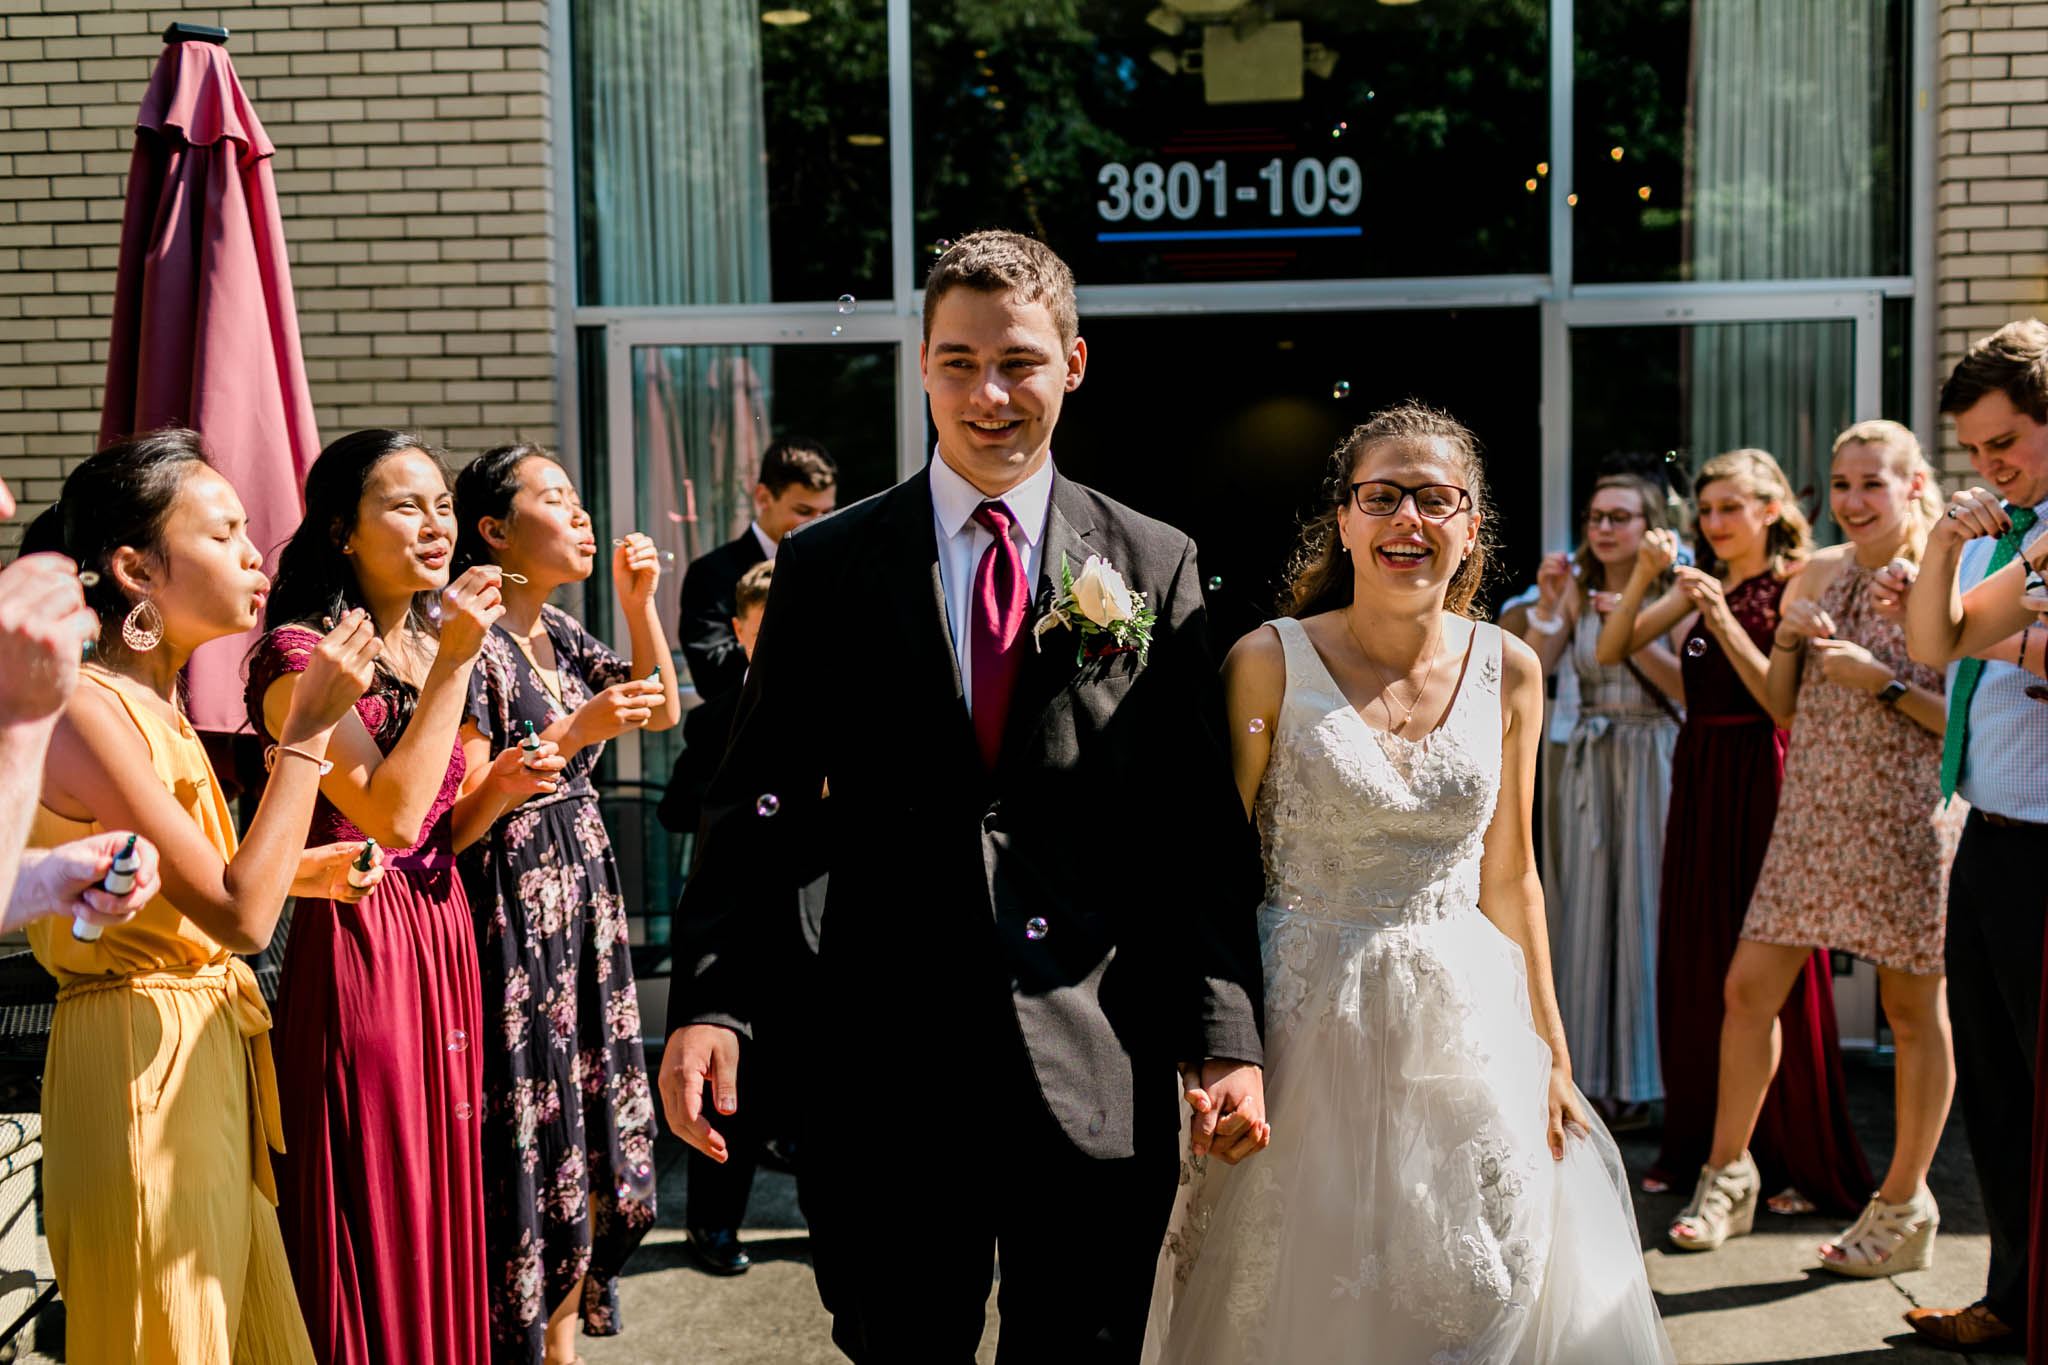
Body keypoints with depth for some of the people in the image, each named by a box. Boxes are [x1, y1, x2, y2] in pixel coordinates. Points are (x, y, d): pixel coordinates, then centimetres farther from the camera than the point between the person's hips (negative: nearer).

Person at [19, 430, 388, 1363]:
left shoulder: (154, 707, 11)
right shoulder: (83, 711, -19)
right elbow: (240, 916, -24)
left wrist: (296, 872, 7)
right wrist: (309, 726, -22)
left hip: (206, 1058, 9)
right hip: (141, 1068, -9)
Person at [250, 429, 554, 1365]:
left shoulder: (434, 646, 12)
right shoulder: (298, 653, -12)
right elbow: (389, 815, -22)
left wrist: (501, 785, -4)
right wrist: (454, 664, -20)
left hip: (443, 937, 8)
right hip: (359, 945, -8)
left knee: (444, 1205, 15)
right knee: (373, 1216, 2)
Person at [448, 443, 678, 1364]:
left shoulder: (558, 632, 9)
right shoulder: (473, 645, -14)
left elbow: (663, 711, 17)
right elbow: (459, 819, -17)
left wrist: (639, 599, 5)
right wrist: (571, 733, -23)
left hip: (584, 908, 8)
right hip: (515, 917, -8)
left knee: (587, 1135, 13)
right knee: (531, 1150, -1)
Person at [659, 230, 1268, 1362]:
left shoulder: (1156, 568, 4)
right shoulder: (826, 568, 4)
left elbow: (1201, 830, 3)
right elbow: (759, 809, 1)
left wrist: (1225, 1037, -4)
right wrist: (707, 1001, -12)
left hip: (1098, 1080, 0)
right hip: (887, 1068, 0)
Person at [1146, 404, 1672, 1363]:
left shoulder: (1508, 670, 2)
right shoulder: (1270, 663, -9)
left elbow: (1509, 876, 9)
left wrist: (1550, 1056, 11)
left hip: (1467, 1032, 3)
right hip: (1305, 1029, -3)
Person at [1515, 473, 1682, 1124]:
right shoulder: (1577, 593, 8)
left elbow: (1689, 687, -10)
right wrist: (1546, 606, -14)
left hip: (1655, 761, -3)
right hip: (1590, 761, 3)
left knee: (1649, 905, -2)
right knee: (1590, 905, 3)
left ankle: (1643, 1077, 8)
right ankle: (1600, 1076, 11)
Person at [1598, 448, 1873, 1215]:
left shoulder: (1796, 585, -5)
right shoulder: (1700, 585, 12)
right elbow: (1610, 650, 7)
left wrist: (1723, 621, -19)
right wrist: (1644, 576, -6)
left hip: (1762, 781, -6)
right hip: (1698, 778, 6)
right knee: (1692, 963, 10)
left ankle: (1803, 1163, 11)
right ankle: (1698, 1145, 22)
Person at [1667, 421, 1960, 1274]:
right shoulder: (1820, 573, 9)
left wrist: (1883, 682, -18)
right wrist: (1788, 641, -4)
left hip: (1908, 819, -5)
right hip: (1813, 817, 5)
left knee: (1913, 1010, 5)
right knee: (1748, 988, 3)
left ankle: (1903, 1205, 18)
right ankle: (1728, 1174, 19)